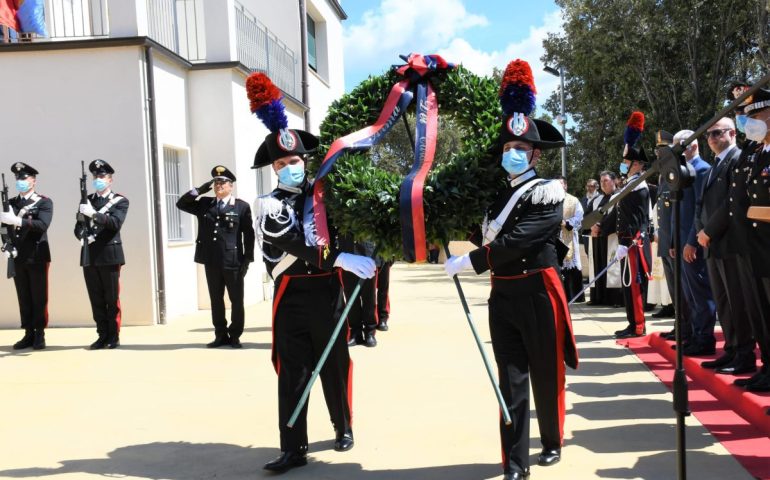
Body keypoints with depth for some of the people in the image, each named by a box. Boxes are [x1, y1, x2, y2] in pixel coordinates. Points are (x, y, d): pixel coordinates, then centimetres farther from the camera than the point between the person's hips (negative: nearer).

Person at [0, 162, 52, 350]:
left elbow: (42, 225, -17)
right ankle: (28, 334, 12)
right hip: (17, 258, 4)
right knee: (24, 298, 6)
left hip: (37, 257, -4)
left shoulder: (44, 202, -1)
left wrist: (18, 220, -29)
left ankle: (39, 335, 6)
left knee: (39, 298, 0)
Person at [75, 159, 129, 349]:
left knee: (112, 299, 0)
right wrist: (83, 234, -13)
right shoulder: (87, 201, 15)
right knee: (96, 300, 6)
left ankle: (114, 337, 8)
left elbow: (116, 223, -14)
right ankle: (102, 336, 13)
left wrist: (93, 214, -25)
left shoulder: (120, 201, 3)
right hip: (89, 255, 4)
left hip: (109, 255, -4)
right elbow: (78, 227, 9)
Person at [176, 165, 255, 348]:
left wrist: (247, 260, -7)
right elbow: (181, 204, 9)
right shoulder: (204, 204, 11)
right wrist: (199, 190, -3)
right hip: (211, 262, 4)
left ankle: (235, 336, 14)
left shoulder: (242, 206, -1)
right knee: (216, 300, 10)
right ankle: (221, 335, 19)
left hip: (233, 262, -4)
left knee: (236, 301, 3)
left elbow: (249, 235, -2)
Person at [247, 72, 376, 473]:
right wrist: (343, 259, -26)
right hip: (293, 296, -2)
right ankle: (293, 449, 8)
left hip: (329, 292, 2)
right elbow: (299, 245, -18)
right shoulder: (271, 205, -4)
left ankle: (343, 428, 31)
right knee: (292, 372, 1)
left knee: (335, 365, 12)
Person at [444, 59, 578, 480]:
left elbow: (517, 241, -21)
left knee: (546, 376, 11)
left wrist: (468, 262, -22)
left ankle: (552, 442, 34)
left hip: (538, 294, -4)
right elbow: (484, 237, 6)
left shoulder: (547, 194, -9)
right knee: (511, 380, 5)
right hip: (502, 295, 4)